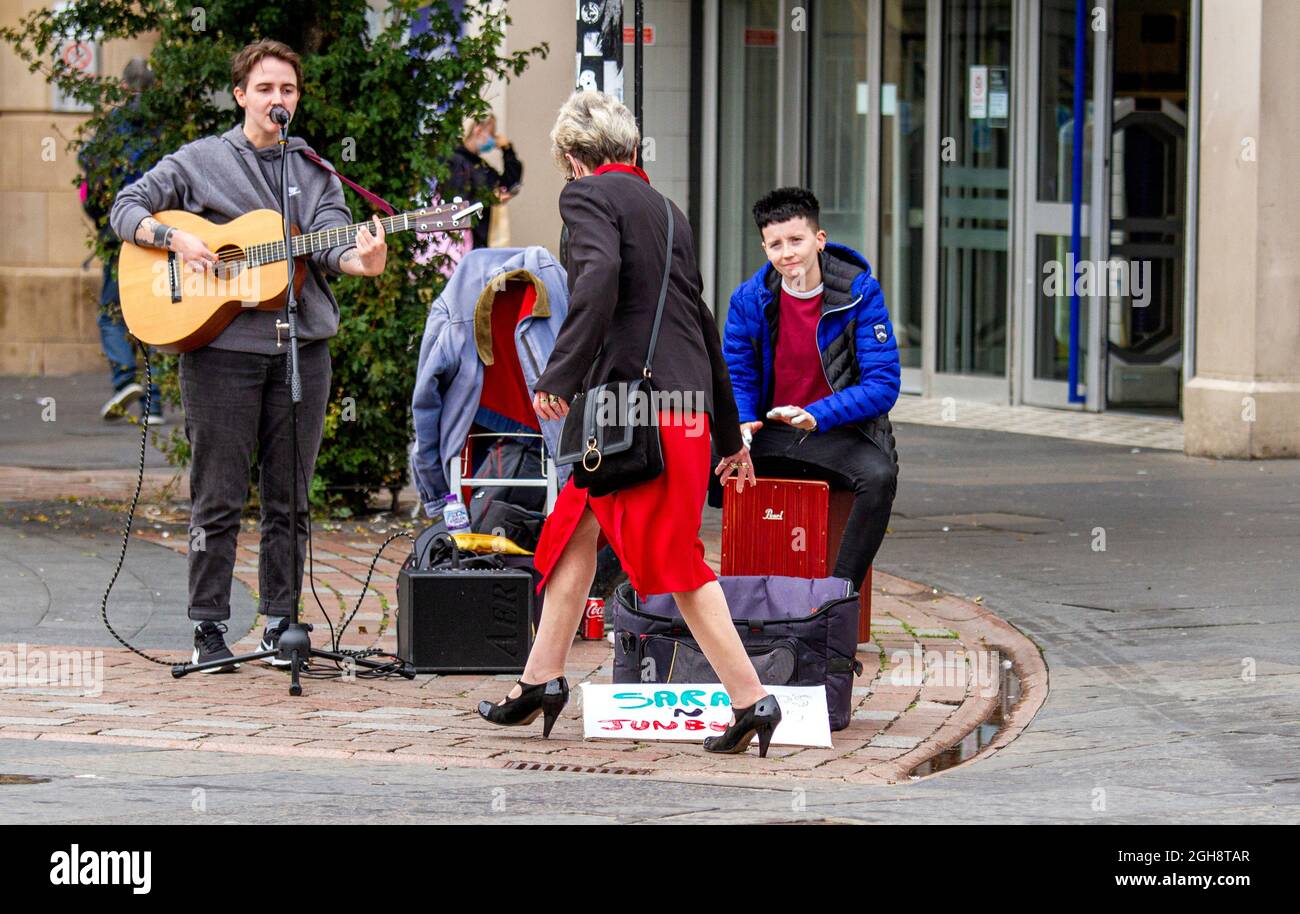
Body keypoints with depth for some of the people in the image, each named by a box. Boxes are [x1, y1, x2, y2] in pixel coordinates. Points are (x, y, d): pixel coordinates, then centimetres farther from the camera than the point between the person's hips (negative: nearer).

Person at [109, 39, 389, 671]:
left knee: (289, 500, 5)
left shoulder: (315, 175, 13)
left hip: (300, 347, 3)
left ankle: (279, 624, 12)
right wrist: (175, 239, -14)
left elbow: (329, 243, -3)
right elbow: (127, 209, 5)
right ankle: (208, 629, 5)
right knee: (218, 498, -1)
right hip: (220, 348, -3)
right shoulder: (200, 161, 6)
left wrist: (359, 259, -27)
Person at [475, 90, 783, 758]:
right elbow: (702, 322, 24)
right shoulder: (665, 211, 21)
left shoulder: (588, 194, -3)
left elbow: (600, 277, -23)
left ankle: (751, 700, -6)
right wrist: (730, 435, 30)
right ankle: (541, 679, 21)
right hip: (687, 400, 9)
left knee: (672, 557, -6)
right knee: (575, 526, 17)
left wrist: (559, 376, -23)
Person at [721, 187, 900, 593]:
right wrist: (742, 424, -16)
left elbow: (883, 384, -14)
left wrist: (817, 417, -29)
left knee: (879, 476, -35)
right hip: (770, 436, 3)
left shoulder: (860, 294, -9)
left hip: (839, 434, -3)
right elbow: (736, 377, 8)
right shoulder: (749, 299, 1)